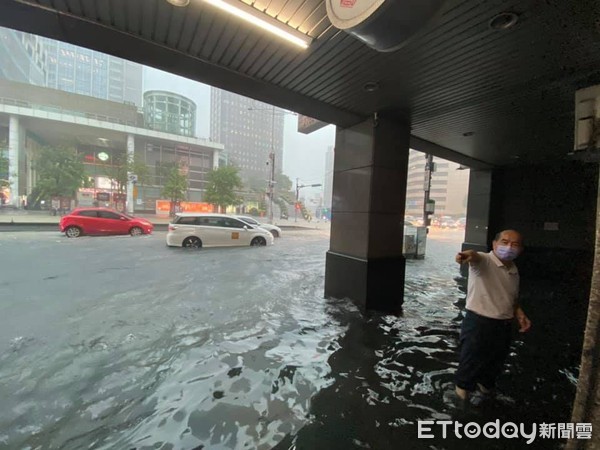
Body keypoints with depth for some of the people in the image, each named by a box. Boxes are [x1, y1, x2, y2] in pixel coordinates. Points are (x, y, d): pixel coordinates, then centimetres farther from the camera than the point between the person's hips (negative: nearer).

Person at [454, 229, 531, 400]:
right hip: (478, 322, -7)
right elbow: (476, 258, -42)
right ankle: (463, 386, 35)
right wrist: (469, 255, -65)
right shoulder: (484, 261, -16)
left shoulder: (514, 271, 8)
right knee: (471, 362, 7)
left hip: (504, 326, 7)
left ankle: (486, 384, 52)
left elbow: (513, 300, 20)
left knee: (496, 362, 24)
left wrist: (520, 315, 3)